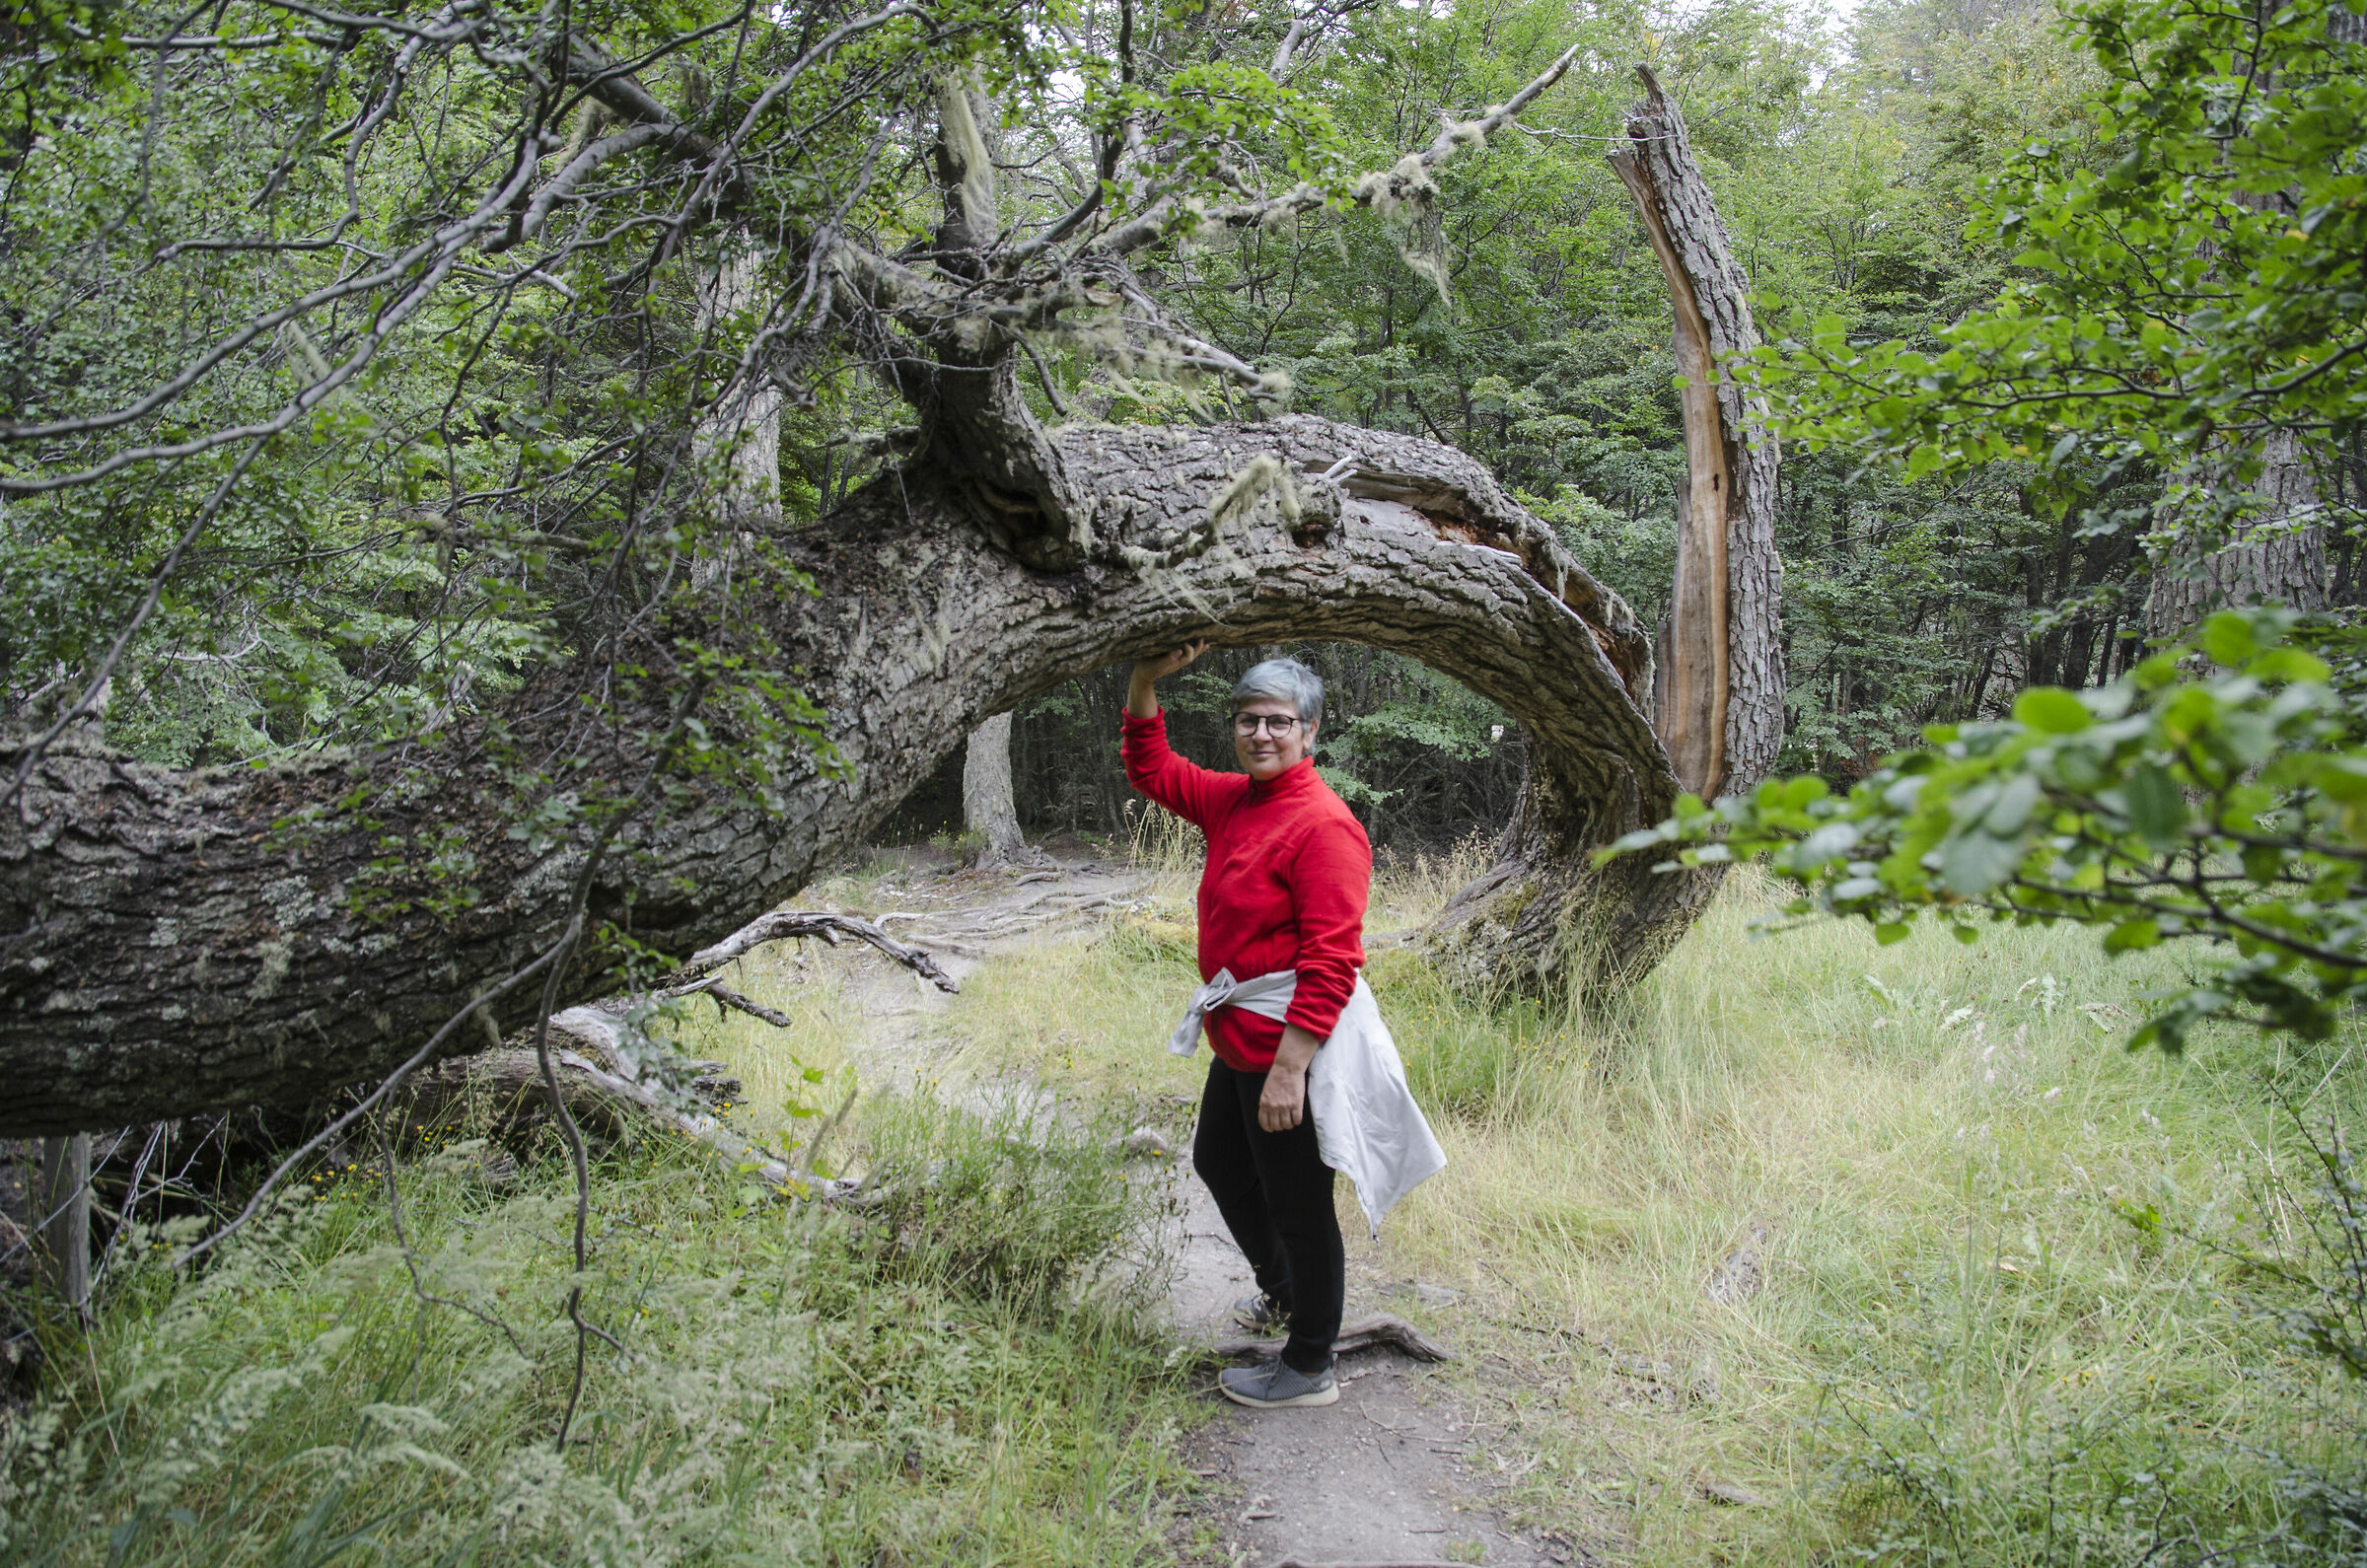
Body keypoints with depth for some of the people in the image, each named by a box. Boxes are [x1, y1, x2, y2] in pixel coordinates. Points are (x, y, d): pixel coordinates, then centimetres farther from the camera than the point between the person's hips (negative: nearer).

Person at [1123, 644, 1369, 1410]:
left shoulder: (1323, 825, -21)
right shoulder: (1233, 799, 6)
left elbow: (1331, 964, -25)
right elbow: (1151, 770, 19)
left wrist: (1289, 1071, -27)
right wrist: (1145, 682, 4)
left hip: (1289, 1056, -10)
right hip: (1239, 1047, 10)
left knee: (1298, 1207, 4)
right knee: (1217, 1163, 28)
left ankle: (1308, 1369, 21)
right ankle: (1281, 1290, 50)